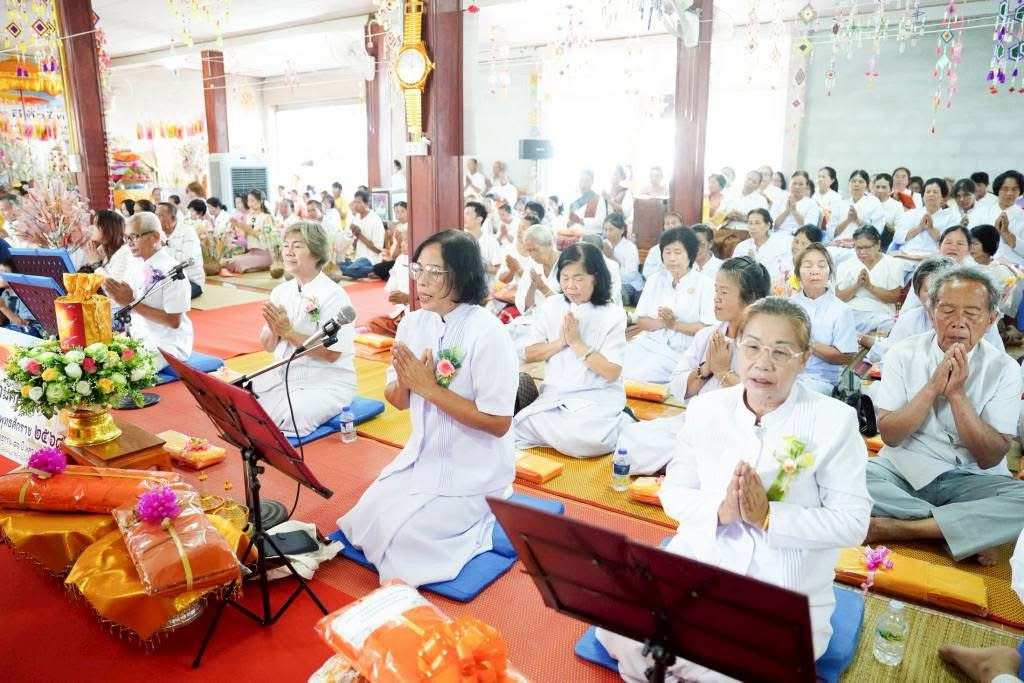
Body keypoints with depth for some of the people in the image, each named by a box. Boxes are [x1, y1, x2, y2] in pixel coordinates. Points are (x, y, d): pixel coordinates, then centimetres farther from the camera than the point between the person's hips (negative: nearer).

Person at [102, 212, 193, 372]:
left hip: (167, 344, -8)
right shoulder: (136, 264, 5)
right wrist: (115, 292, -14)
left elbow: (174, 321, -20)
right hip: (139, 337, 8)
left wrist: (132, 303, -21)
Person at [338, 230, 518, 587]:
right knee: (364, 520, -1)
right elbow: (398, 401, 6)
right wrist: (403, 381, -18)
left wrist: (429, 386, -22)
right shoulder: (413, 322, -2)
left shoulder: (487, 333, -22)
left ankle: (473, 519, 9)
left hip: (474, 471, -6)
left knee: (401, 534, -15)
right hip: (422, 456, 7)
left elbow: (498, 423, -22)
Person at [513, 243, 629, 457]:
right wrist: (561, 341, -12)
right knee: (520, 427, -25)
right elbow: (529, 355, 4)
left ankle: (618, 424, -4)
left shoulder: (613, 314, -7)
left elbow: (612, 372, -12)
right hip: (555, 395, 4)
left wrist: (576, 342, -16)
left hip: (599, 398, -3)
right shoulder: (551, 306, 5)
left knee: (581, 440, -34)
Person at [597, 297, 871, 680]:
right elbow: (673, 493, 3)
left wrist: (770, 516, -20)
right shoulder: (705, 409, 1)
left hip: (787, 598, -1)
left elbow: (853, 522, -8)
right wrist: (719, 511, -17)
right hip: (697, 567, 2)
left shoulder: (834, 421, -7)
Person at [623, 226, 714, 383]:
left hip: (681, 351, -4)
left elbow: (708, 328, -7)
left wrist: (674, 324, -13)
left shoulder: (705, 284, -1)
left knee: (635, 376, -25)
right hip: (650, 343, 4)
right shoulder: (656, 280, 12)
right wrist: (662, 322, -10)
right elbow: (641, 321, 9)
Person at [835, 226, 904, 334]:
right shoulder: (845, 265, 11)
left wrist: (870, 286, -11)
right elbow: (839, 297, 5)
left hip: (880, 313, -1)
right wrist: (857, 285, -11)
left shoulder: (892, 265, 8)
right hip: (850, 313, 2)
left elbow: (895, 297, 0)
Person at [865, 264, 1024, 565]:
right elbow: (889, 434, -6)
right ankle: (967, 530, -19)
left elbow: (989, 458, -6)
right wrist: (932, 387, -17)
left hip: (969, 479, 0)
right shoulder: (904, 354, -1)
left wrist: (957, 393, -16)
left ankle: (893, 527, -26)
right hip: (903, 469, 0)